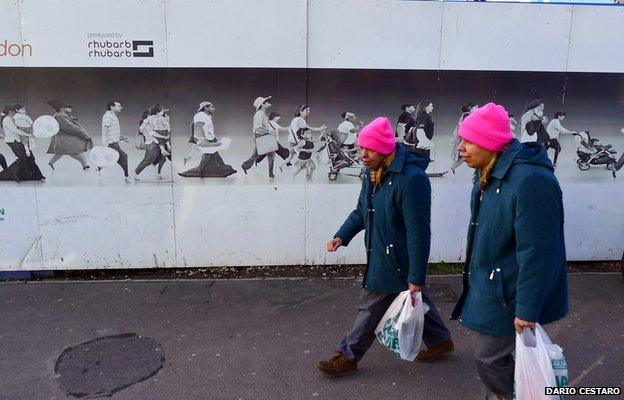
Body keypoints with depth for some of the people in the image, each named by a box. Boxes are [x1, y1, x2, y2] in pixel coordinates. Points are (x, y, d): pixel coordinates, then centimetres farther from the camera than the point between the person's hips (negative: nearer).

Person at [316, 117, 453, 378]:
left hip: (395, 261, -9)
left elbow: (418, 233, -25)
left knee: (372, 308, 4)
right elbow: (361, 212, 13)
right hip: (380, 255, 9)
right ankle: (440, 340, 43)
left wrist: (416, 278, -22)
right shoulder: (373, 173, 2)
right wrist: (342, 236, -3)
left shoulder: (412, 178, -26)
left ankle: (348, 358, 22)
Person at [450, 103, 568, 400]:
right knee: (495, 354, 21)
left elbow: (536, 252, -27)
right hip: (489, 284, 9)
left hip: (508, 294, -9)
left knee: (489, 357, 3)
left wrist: (527, 309, -23)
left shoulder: (530, 180, -28)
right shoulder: (489, 174, 4)